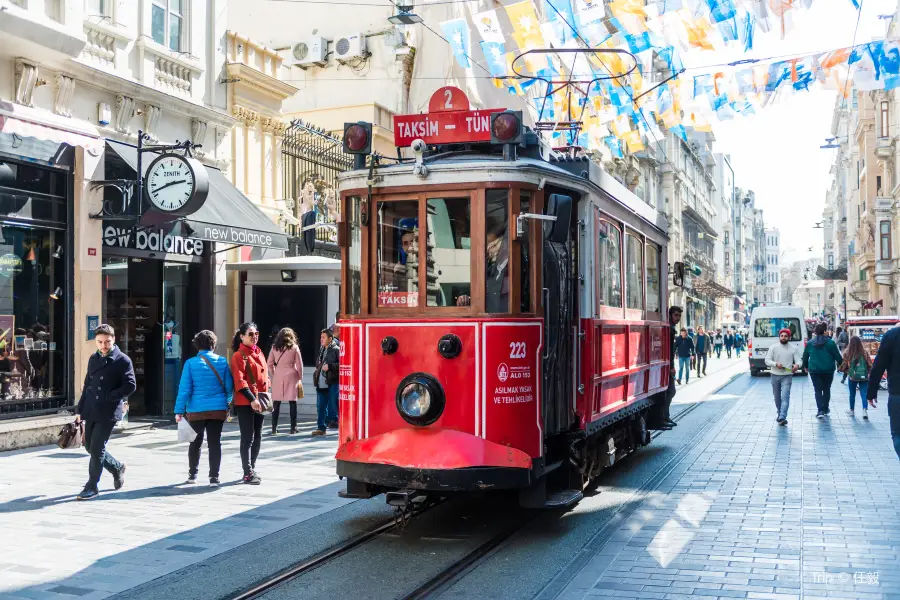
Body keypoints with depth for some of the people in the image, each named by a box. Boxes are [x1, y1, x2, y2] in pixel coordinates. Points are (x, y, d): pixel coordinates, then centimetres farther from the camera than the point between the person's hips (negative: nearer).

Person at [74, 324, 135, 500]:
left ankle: (92, 487, 4)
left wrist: (108, 397, -14)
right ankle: (117, 468, 33)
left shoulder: (122, 360, -6)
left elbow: (130, 386, -12)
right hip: (91, 411, 7)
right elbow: (87, 385, 18)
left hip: (109, 412, -7)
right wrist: (80, 409, 14)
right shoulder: (93, 359, 14)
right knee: (89, 446, 12)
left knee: (97, 448, -7)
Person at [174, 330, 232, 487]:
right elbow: (229, 387, 3)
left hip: (196, 410, 0)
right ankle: (214, 477, 2)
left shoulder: (191, 363, -6)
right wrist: (226, 403, 20)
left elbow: (184, 388, -7)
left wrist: (179, 411, -3)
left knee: (196, 443, 15)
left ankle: (192, 475, 24)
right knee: (215, 443, 4)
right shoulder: (222, 361, -1)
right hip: (218, 409, 1)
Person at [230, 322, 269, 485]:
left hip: (260, 402, 7)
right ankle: (248, 473, 0)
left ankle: (251, 468, 23)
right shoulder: (239, 356, -9)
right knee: (248, 437, -5)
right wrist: (252, 399, -23)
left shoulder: (259, 353, 14)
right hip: (245, 403, -7)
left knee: (257, 437, 12)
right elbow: (239, 381, -16)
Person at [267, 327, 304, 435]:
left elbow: (270, 364, 6)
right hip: (291, 376, -2)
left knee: (276, 403, 6)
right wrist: (300, 378, 12)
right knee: (292, 402, 2)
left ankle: (274, 428, 6)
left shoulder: (274, 347, 5)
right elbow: (299, 365, 1)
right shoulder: (294, 347, 0)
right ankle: (293, 428, 1)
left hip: (278, 377, 2)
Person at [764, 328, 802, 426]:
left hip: (787, 376, -2)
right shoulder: (773, 347, 2)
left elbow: (799, 360, -3)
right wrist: (776, 364, -22)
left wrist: (797, 365, -28)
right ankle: (779, 413, 34)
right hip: (775, 375, 2)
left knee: (785, 396, -16)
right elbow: (767, 360, -2)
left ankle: (782, 417, -25)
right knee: (777, 396, 13)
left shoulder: (794, 348, 2)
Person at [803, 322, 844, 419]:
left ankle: (821, 411, -11)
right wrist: (841, 364, 17)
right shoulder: (830, 343, -7)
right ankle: (825, 409, 24)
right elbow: (837, 356, -2)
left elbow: (805, 357, 8)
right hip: (828, 370, 0)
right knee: (826, 389, 15)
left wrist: (805, 366, 25)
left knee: (818, 390, 2)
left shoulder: (810, 343, 0)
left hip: (814, 370, 0)